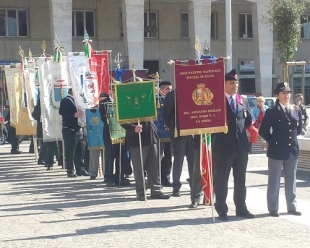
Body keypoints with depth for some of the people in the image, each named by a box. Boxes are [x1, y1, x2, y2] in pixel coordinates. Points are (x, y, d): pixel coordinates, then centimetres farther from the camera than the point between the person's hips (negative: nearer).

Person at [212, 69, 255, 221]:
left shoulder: (244, 100, 11)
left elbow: (248, 120, 17)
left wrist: (241, 130, 6)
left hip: (241, 145, 5)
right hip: (223, 145, -5)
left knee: (240, 180, 11)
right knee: (221, 180, 4)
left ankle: (241, 208, 20)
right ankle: (221, 210, 11)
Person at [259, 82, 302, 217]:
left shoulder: (297, 110, 6)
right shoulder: (271, 112, -7)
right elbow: (263, 131, -5)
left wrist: (292, 138, 13)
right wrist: (273, 141, -1)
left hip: (292, 150, 4)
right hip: (276, 151, -4)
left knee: (291, 180, 11)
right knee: (274, 180, 3)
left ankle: (292, 206, 19)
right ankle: (273, 208, 9)